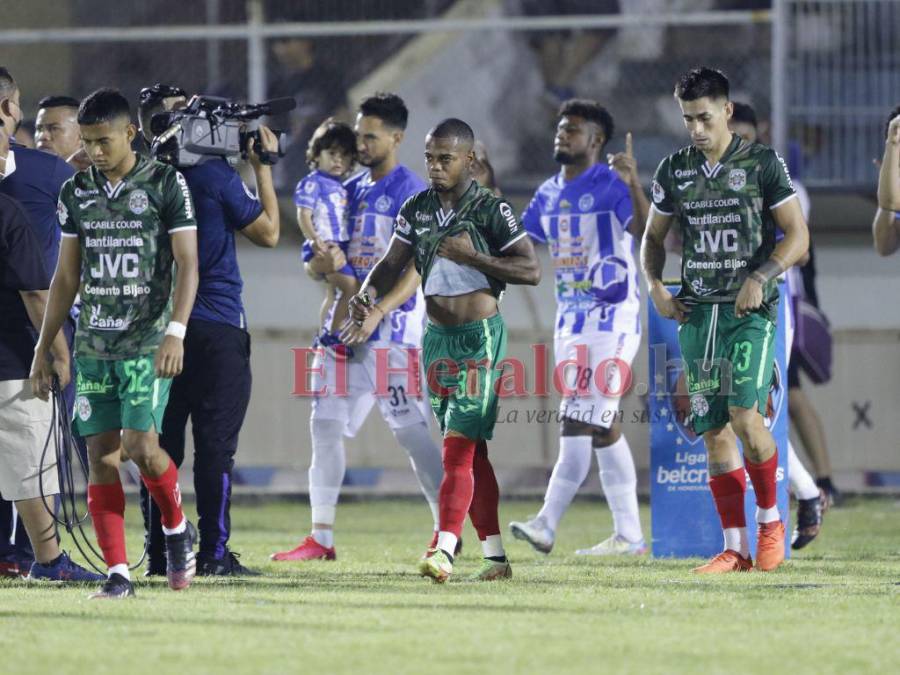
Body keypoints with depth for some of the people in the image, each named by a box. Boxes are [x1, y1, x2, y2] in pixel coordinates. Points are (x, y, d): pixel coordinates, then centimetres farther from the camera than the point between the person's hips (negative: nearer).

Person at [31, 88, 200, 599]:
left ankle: (178, 529, 12)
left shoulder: (166, 184, -3)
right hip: (93, 345, 5)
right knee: (101, 457, -2)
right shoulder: (76, 192, 11)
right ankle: (118, 573, 0)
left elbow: (188, 265, -6)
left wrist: (175, 333, -18)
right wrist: (44, 348, 15)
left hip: (148, 342, -4)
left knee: (141, 445, -16)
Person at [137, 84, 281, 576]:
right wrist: (262, 169, 7)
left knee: (161, 445, 8)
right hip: (216, 327, -4)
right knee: (215, 445, 0)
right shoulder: (215, 175, -10)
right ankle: (213, 554, -2)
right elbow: (268, 233, -2)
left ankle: (157, 554, 8)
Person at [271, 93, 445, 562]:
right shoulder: (351, 190, 15)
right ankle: (321, 537, 6)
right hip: (345, 321, 8)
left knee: (410, 429, -7)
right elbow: (314, 269, 17)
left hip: (392, 328, -8)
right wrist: (324, 263, -8)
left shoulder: (409, 191, -7)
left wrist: (378, 312, -27)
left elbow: (416, 268, -15)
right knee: (325, 425, 3)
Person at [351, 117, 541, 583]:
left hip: (479, 337, -6)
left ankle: (444, 550, -22)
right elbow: (392, 265, 10)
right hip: (437, 336, 6)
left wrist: (471, 255, -19)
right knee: (469, 452, 9)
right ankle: (495, 556, 14)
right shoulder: (416, 210, 9)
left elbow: (531, 271, -9)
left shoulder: (491, 210, -8)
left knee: (459, 445, -15)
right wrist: (368, 293, -11)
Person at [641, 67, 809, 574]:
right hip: (698, 311, 4)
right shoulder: (675, 170, 10)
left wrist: (759, 278, -15)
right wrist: (655, 286, 4)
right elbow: (654, 237, 22)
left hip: (751, 310, -4)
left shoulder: (763, 164, -2)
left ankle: (770, 518, 4)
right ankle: (736, 548, 5)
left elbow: (798, 237, -2)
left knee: (745, 417, -18)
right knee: (714, 431, 1)